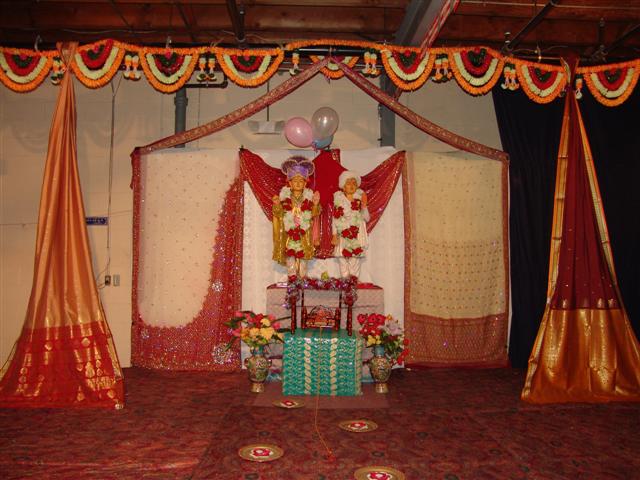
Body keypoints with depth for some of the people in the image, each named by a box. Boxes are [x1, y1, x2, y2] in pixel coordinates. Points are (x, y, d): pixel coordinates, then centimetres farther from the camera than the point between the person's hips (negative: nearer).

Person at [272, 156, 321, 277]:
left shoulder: (308, 196, 2)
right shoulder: (285, 196, 1)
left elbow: (313, 214, -1)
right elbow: (279, 214, 0)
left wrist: (315, 204, -17)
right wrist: (277, 204, -17)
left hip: (304, 232, 1)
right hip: (289, 232, -1)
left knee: (303, 255, 6)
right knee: (290, 254, 1)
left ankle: (302, 276, 16)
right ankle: (291, 276, 9)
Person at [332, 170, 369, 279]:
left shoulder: (360, 199, 4)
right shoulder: (339, 200, 4)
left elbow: (366, 218, 2)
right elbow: (335, 218, 4)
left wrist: (364, 206, -13)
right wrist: (334, 235, -1)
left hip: (357, 235, 0)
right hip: (343, 235, 0)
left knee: (355, 260, -2)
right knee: (343, 260, 0)